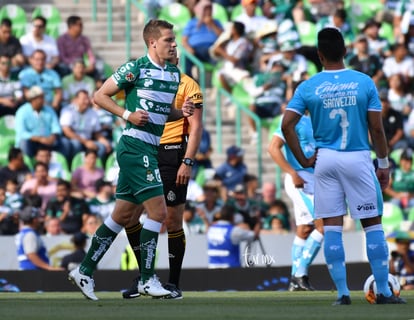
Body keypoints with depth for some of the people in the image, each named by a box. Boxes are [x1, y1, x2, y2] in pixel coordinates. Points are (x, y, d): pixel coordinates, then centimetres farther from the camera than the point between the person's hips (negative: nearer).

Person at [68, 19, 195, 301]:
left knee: (123, 215, 11)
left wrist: (182, 112, 3)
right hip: (135, 147, -9)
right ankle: (147, 279, -6)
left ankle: (85, 271, 19)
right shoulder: (135, 69, -10)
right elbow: (100, 95, -5)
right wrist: (127, 114, -16)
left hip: (151, 149, 9)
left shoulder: (174, 74, 13)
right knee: (158, 211, -12)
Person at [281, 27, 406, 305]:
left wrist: (303, 160, 3)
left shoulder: (308, 87, -1)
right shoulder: (364, 83, -3)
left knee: (332, 226, 6)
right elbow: (377, 128, -3)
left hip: (325, 159, 1)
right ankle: (383, 291, 5)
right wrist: (384, 164, 6)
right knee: (372, 223, 5)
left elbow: (287, 125, -7)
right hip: (358, 158, -1)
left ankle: (343, 292, 3)